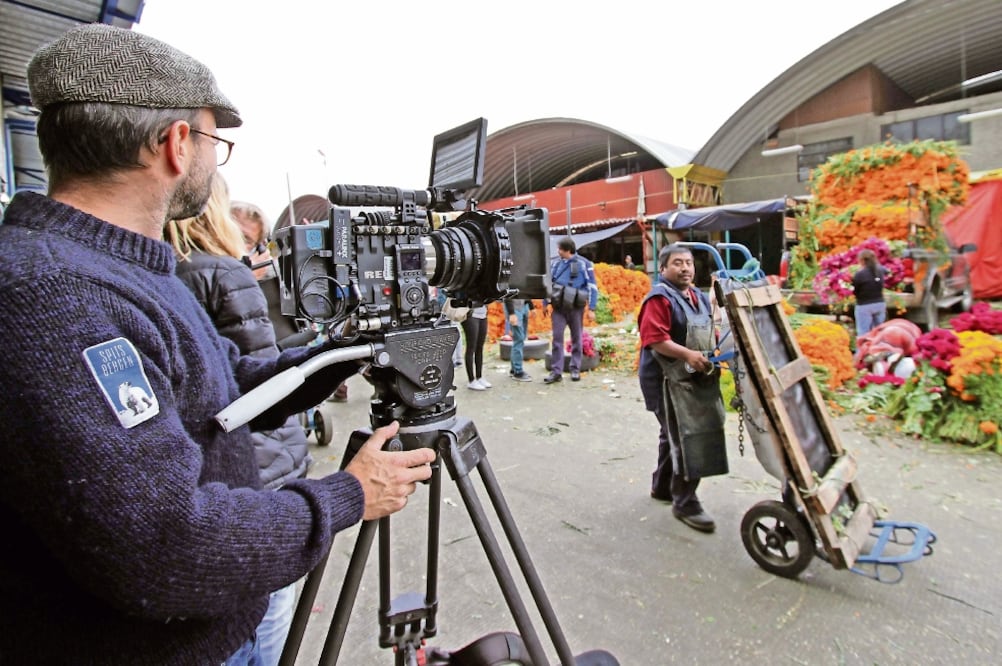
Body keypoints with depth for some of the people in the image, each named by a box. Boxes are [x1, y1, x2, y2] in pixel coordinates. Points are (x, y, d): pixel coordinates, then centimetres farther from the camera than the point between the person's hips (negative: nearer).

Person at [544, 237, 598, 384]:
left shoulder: (583, 264, -7)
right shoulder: (555, 263, 5)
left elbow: (592, 286, -4)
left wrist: (592, 307, -6)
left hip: (576, 307, -3)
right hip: (558, 307, 3)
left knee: (576, 338, 9)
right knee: (557, 338, -1)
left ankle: (575, 369, 20)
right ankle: (556, 371, 2)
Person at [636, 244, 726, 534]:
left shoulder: (700, 297, 15)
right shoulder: (659, 298, -14)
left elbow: (708, 333, 25)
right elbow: (654, 339, -25)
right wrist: (687, 355, -31)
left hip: (699, 379, 9)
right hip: (671, 381, -9)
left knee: (675, 436, 20)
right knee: (687, 440, -7)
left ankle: (662, 486, 35)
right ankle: (685, 503, 5)